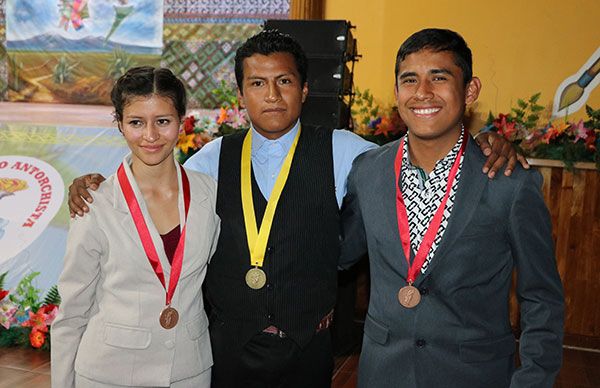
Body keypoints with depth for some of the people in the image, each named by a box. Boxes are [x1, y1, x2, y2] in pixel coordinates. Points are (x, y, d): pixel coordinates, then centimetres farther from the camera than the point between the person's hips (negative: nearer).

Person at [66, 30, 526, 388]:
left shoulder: (339, 151, -3)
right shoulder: (216, 157, 3)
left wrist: (486, 147, -16)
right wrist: (97, 184, -4)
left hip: (306, 348, -1)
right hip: (228, 344, 2)